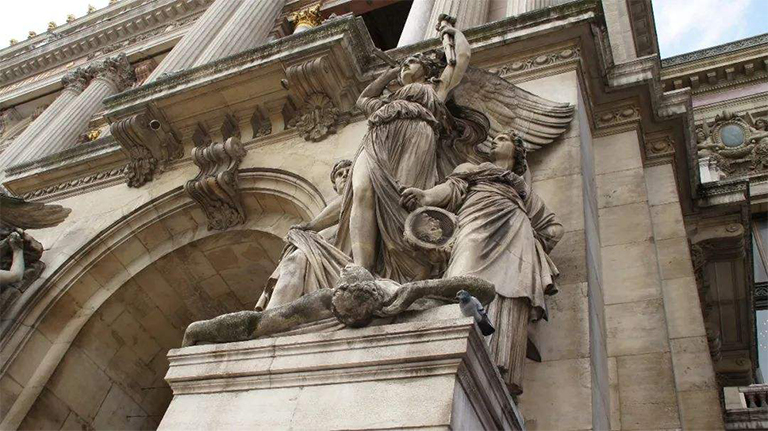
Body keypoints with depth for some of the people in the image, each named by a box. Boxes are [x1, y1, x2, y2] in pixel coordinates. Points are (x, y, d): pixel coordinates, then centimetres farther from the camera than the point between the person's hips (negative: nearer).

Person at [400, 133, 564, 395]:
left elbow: (553, 225, 36)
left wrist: (539, 243, 14)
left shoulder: (523, 188, 40)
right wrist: (423, 197, -7)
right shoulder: (470, 169, 36)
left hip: (517, 234, 2)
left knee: (513, 288, -26)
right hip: (479, 226, -2)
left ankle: (503, 379, -41)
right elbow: (452, 190, 15)